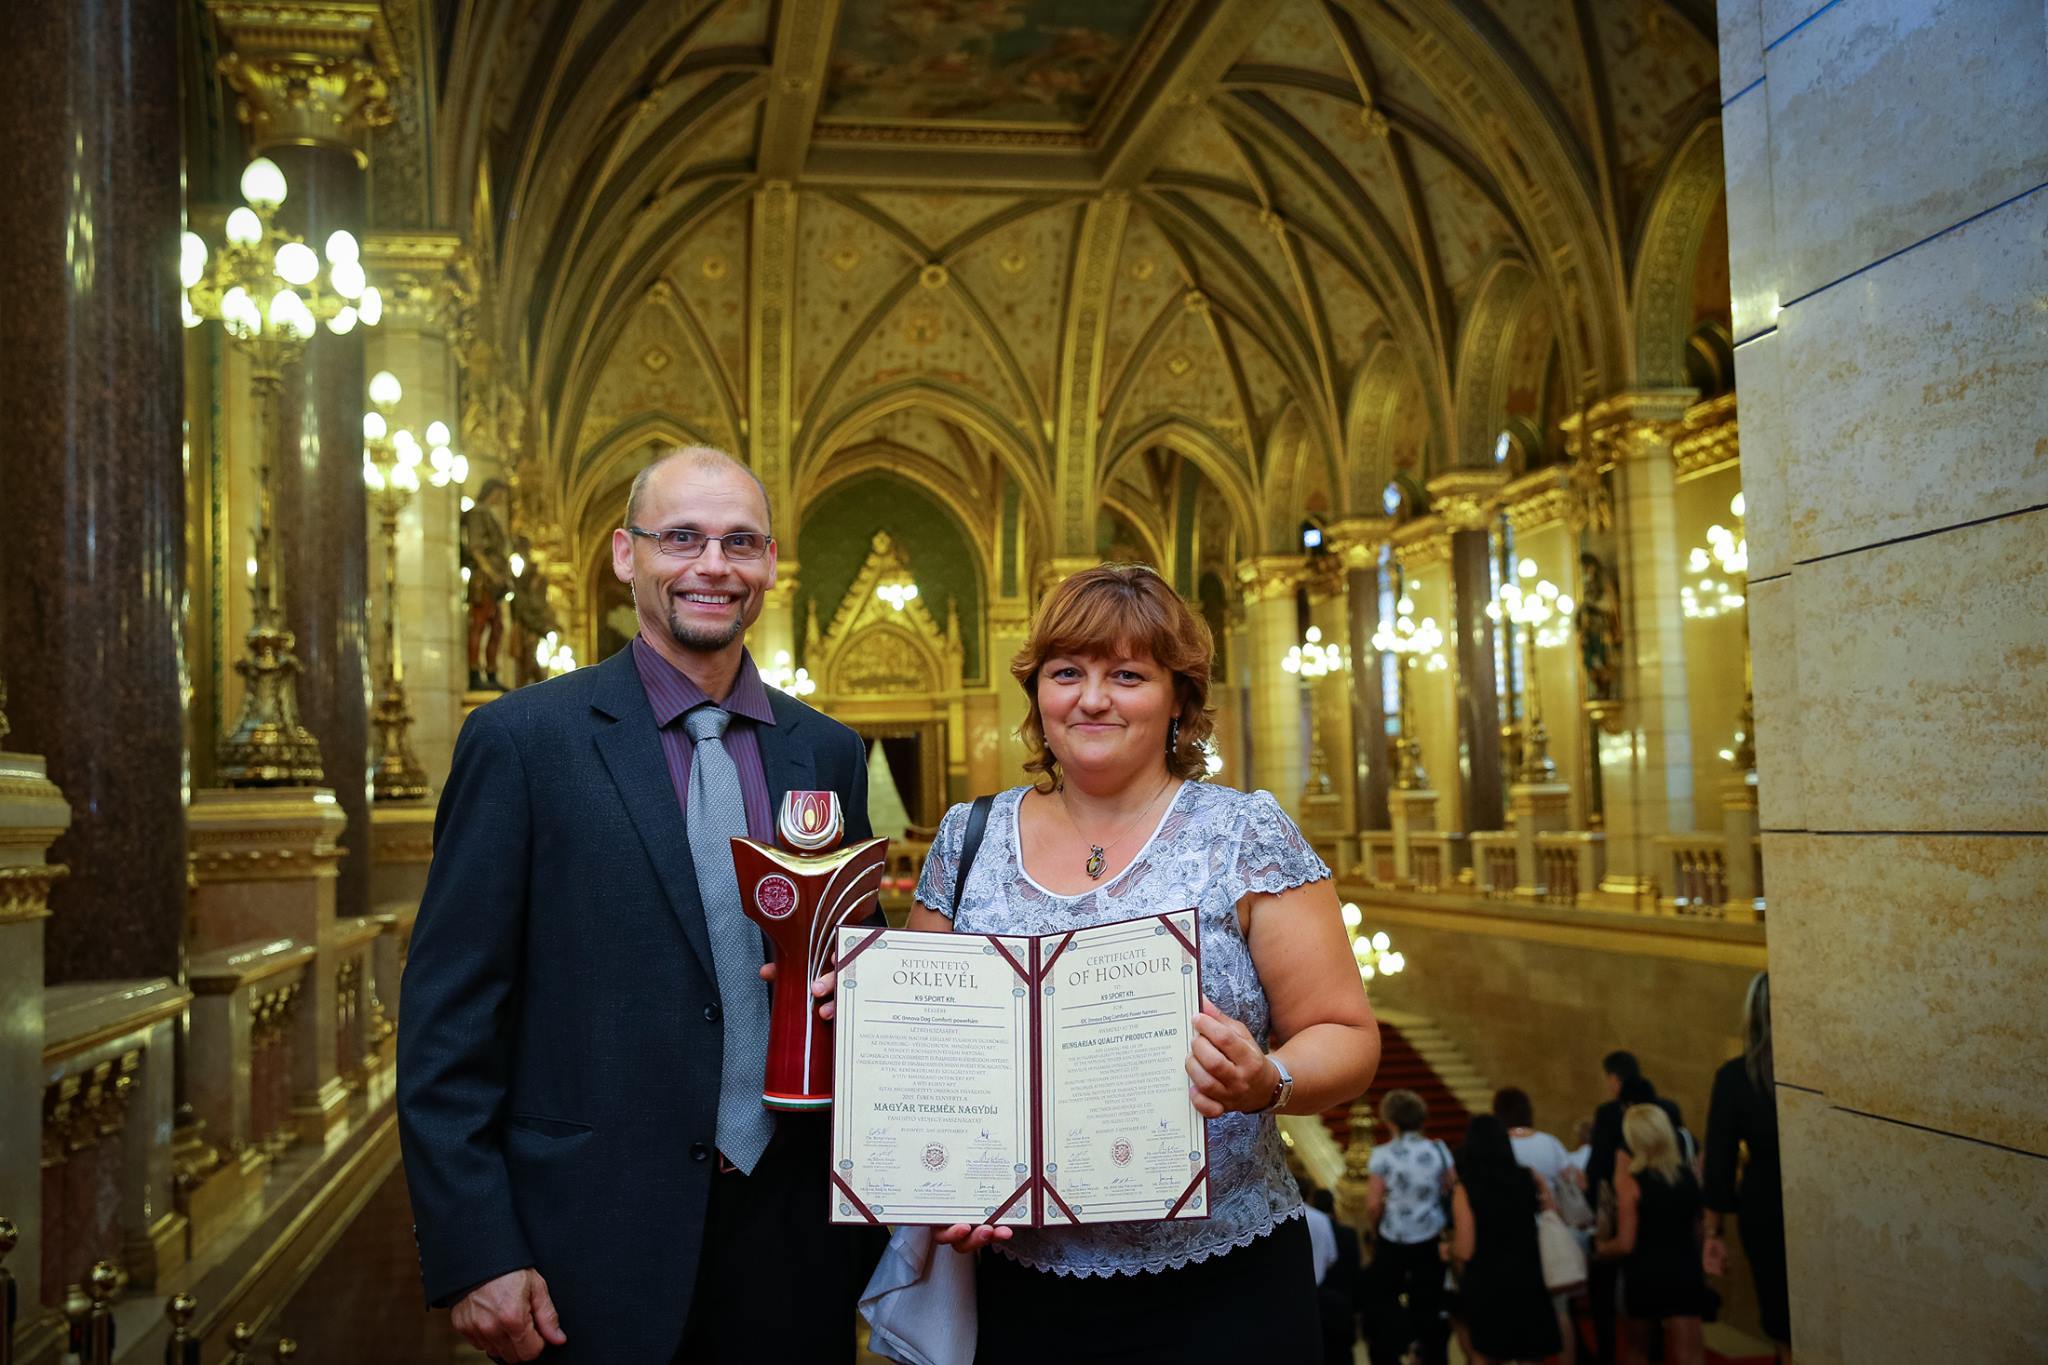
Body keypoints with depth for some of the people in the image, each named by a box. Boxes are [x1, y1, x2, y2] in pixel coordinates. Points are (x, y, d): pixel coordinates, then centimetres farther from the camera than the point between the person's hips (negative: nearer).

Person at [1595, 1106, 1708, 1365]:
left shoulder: (1629, 1180, -13)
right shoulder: (1687, 1174, 0)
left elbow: (1625, 1244, -12)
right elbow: (1696, 1228, 11)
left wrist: (1600, 1247, 7)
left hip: (1645, 1275, -2)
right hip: (1685, 1272, 3)